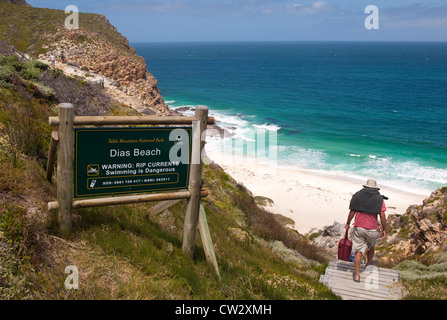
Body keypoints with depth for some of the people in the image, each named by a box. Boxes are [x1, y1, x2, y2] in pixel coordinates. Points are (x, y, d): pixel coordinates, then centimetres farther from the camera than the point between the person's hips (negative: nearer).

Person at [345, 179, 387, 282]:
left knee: (358, 251, 4)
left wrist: (348, 224, 14)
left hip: (359, 227, 0)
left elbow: (352, 212, 2)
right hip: (372, 229, 0)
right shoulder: (379, 198, 0)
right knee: (371, 246, 27)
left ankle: (357, 275, 2)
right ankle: (368, 264, 49)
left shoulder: (357, 195, 4)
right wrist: (384, 230, 1)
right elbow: (382, 216, -7)